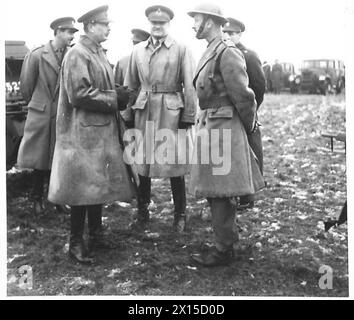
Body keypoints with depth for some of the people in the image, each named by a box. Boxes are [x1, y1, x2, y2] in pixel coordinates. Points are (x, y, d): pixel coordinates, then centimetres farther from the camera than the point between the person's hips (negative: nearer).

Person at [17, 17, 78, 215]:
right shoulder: (37, 55, -5)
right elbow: (27, 84, 4)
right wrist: (35, 103, 13)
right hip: (41, 115, -1)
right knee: (40, 161, 6)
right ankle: (38, 200, 20)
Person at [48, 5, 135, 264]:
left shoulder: (99, 53, 13)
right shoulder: (77, 55, -14)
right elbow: (79, 95, -21)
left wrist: (119, 95, -1)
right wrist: (115, 98, -16)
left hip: (103, 131, 9)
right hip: (84, 132, -9)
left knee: (99, 184, 15)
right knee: (83, 187, -2)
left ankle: (96, 235, 27)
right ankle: (76, 243, 10)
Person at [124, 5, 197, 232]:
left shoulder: (181, 50, -1)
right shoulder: (138, 50, 11)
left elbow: (190, 87, -4)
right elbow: (130, 85, 14)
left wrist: (188, 117, -9)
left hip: (171, 112, -4)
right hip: (143, 111, 4)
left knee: (174, 163, 0)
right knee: (142, 163, 8)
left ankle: (180, 214, 15)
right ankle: (142, 212, 22)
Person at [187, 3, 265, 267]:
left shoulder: (227, 53, -14)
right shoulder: (211, 52, 15)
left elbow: (243, 95, -15)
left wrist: (249, 126, -4)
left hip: (222, 128, -9)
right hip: (210, 126, 9)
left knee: (221, 191, -3)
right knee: (216, 190, 15)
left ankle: (224, 250, 7)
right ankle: (227, 239, 27)